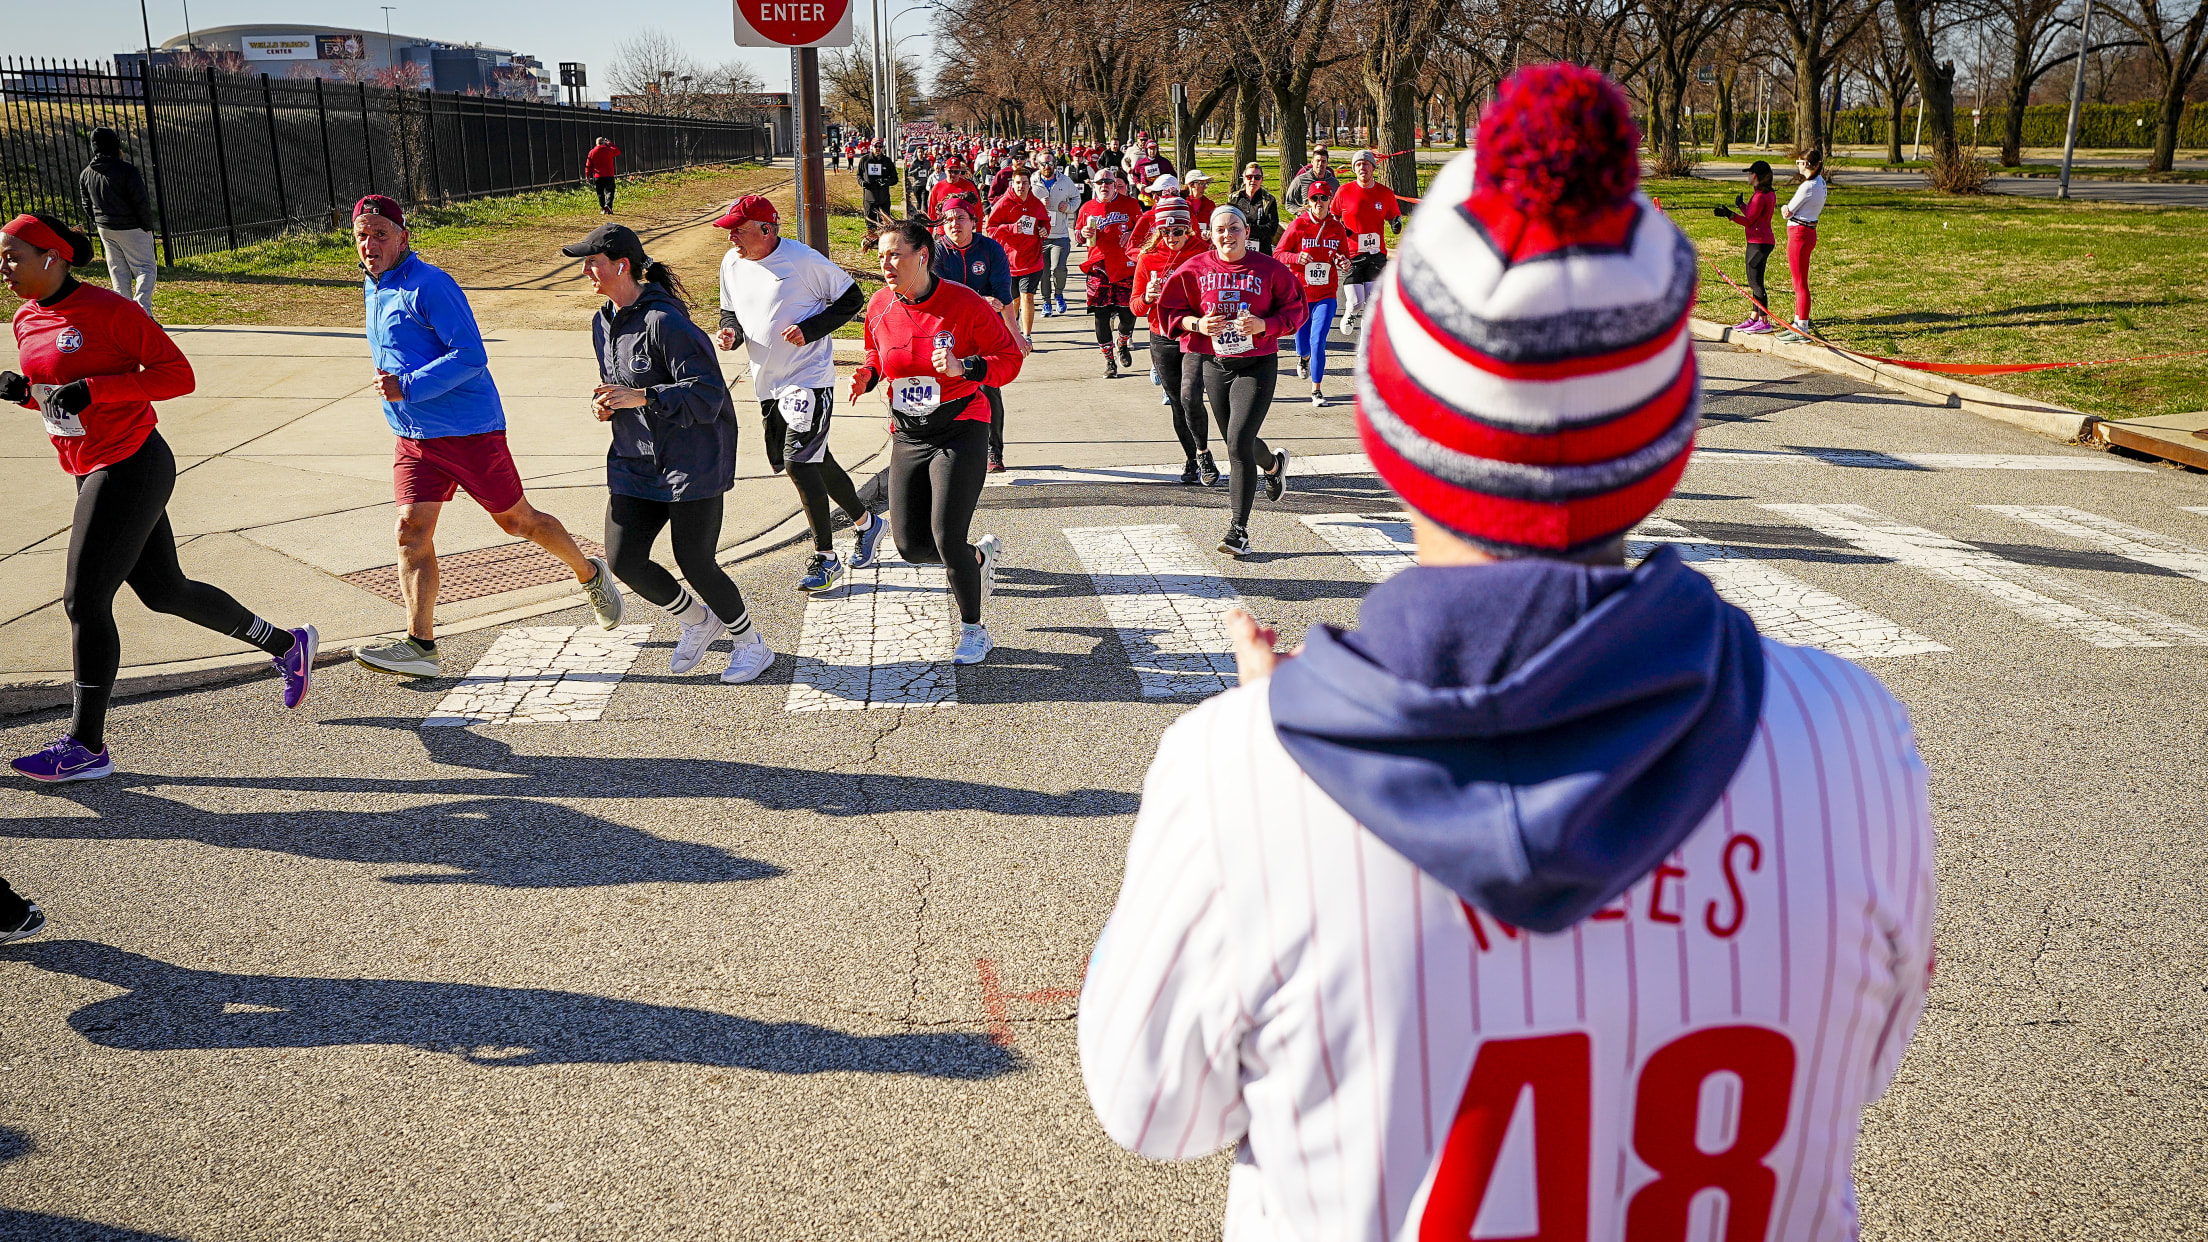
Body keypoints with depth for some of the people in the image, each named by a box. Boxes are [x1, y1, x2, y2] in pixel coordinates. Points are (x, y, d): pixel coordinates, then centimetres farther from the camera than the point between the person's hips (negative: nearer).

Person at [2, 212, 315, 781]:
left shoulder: (108, 310, -14)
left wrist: (92, 389, -23)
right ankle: (288, 645, 31)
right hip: (92, 473, 9)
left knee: (84, 600, -8)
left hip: (130, 469, -9)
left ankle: (86, 747, 2)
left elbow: (178, 375, -15)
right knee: (164, 591, 15)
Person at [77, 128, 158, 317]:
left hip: (105, 229, 6)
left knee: (118, 272, 13)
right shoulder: (126, 169, -15)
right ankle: (142, 311, -20)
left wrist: (99, 225, 20)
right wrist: (147, 226, -5)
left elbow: (87, 205, 12)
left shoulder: (85, 174, 6)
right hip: (131, 229, -6)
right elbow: (141, 202, -15)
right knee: (146, 268, -2)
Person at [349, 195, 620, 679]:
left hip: (468, 429, -7)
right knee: (412, 529, -7)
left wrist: (408, 386, -27)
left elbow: (470, 355, -23)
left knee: (517, 520, 5)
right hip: (413, 437, 7)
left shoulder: (428, 285, -15)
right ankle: (419, 644, -9)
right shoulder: (372, 288, 13)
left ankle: (590, 574, 29)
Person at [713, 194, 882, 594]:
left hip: (810, 378, -7)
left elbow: (852, 299, -7)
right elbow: (731, 311, 19)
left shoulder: (803, 259, -14)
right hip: (767, 382, 7)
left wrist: (808, 329, -18)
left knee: (799, 461, -15)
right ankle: (864, 522, 36)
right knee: (815, 460, 15)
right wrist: (729, 332, -5)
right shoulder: (732, 263, 5)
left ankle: (826, 558, -4)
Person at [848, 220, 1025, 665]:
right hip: (907, 437, 5)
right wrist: (868, 375, -2)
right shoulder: (880, 306, 1)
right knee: (911, 546, 3)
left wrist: (964, 368, -25)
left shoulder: (964, 304, -14)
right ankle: (982, 553, 36)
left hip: (960, 432, -5)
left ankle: (973, 631, 12)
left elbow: (1009, 358, -8)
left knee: (947, 540, -12)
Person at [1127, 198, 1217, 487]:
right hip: (1163, 340, 3)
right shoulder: (1148, 259, 4)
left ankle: (1203, 453, 1)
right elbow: (1135, 306, 4)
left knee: (1190, 396, -21)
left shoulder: (1203, 255, -2)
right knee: (1178, 404, 8)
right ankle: (1192, 461, 25)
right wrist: (1147, 298, -18)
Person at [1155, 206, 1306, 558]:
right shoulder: (1194, 270, 0)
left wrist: (1263, 324, -18)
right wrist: (1198, 324, -14)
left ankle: (1239, 528, -8)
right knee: (1236, 444, 18)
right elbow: (1171, 310, 6)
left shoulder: (1268, 268, -5)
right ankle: (1274, 463, 55)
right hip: (1215, 365, 4)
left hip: (1257, 365, -4)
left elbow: (1295, 310, 0)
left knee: (1239, 445, -16)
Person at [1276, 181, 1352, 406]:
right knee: (1303, 340, 12)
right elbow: (1279, 254, -4)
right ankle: (1303, 358, 52)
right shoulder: (1298, 226, -6)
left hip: (1326, 295, 0)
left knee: (1318, 341, -12)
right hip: (1300, 293, 0)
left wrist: (1342, 262, -10)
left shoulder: (1337, 228, 1)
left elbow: (1345, 255, 14)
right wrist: (1297, 257, -23)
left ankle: (1317, 389, 1)